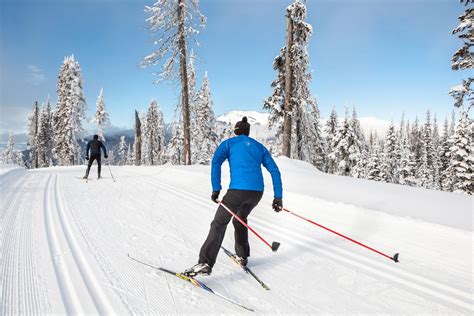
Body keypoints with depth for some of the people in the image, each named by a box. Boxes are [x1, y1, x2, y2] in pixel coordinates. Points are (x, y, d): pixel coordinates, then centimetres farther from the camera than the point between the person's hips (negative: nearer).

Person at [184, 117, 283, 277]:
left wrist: (216, 189, -10)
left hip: (238, 190, -5)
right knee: (240, 219, 29)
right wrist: (278, 197, 12)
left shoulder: (229, 143, 11)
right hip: (257, 192, 5)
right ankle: (242, 256, 34)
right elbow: (275, 171, 14)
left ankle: (205, 263, -7)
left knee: (219, 224, 3)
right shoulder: (259, 147, 22)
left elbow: (216, 162, -7)